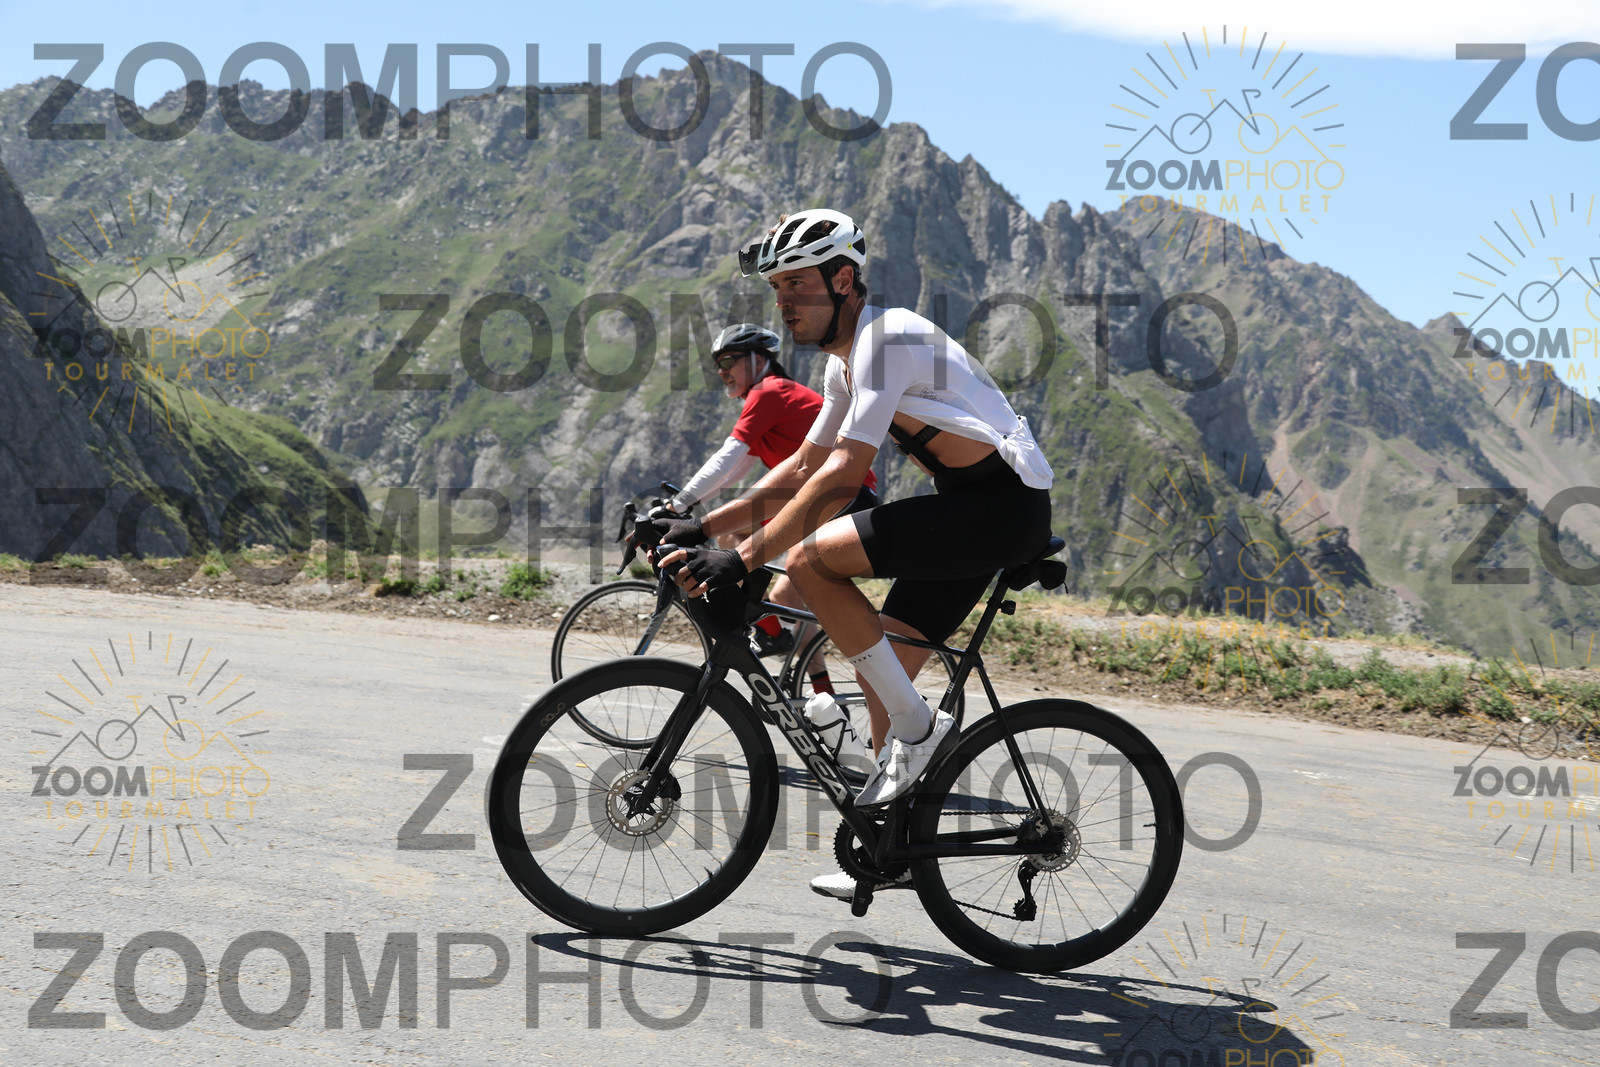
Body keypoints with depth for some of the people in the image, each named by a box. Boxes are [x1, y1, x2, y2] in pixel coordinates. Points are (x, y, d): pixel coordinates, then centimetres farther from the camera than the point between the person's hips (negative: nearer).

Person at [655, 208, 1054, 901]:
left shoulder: (886, 337, -17)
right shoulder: (847, 360, 14)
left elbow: (841, 474, -26)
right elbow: (801, 468, 19)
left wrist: (741, 560, -28)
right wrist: (704, 527, 11)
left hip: (1005, 505, -10)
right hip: (972, 509, 10)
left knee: (809, 557, -19)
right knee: (880, 672, 10)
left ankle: (916, 727, -9)